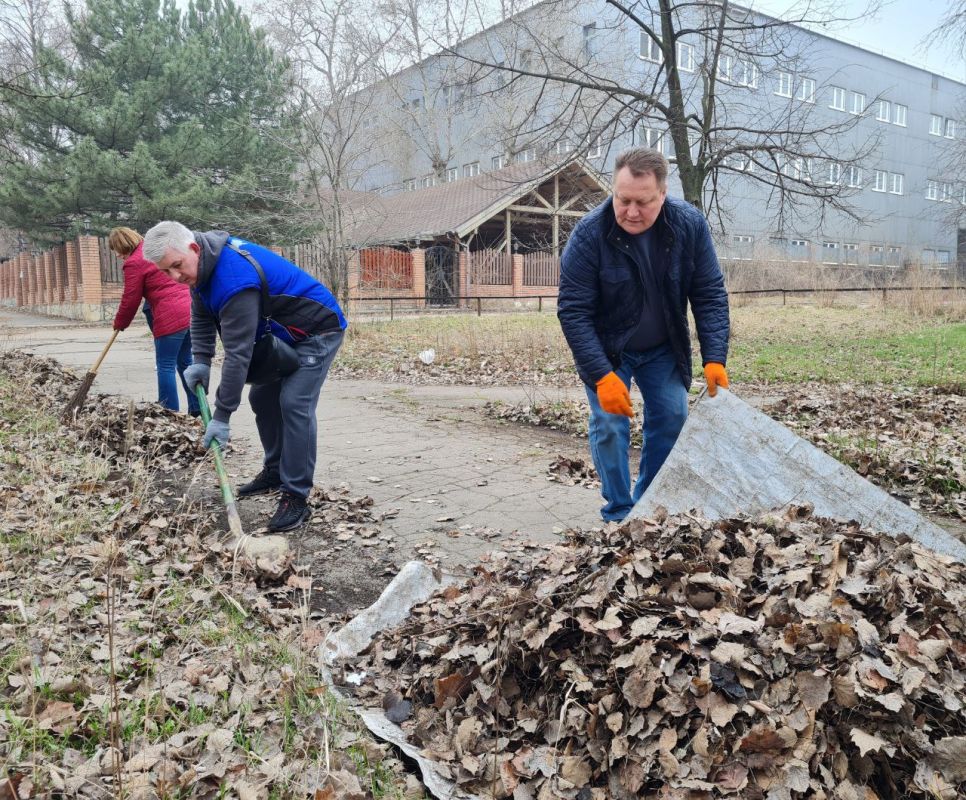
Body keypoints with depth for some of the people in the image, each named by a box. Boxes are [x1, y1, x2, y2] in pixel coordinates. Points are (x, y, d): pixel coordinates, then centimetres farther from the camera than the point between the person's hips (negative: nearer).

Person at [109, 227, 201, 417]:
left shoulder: (134, 263, -7)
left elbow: (130, 300, -2)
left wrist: (119, 323, 13)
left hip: (170, 318, -9)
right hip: (190, 311, 9)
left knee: (165, 366, 0)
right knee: (185, 362, 15)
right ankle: (196, 408, 17)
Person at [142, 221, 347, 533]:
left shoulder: (234, 278, -35)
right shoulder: (201, 265, -4)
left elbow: (238, 353, -34)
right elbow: (201, 316, 12)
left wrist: (221, 416, -29)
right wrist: (201, 361, -3)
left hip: (317, 330, -10)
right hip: (283, 335, 10)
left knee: (294, 404, -20)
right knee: (262, 398, 12)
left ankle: (296, 496, -15)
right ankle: (275, 471, 27)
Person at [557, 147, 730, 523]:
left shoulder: (690, 224, -18)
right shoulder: (589, 234, -27)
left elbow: (710, 295, -12)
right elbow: (573, 311, -25)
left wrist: (715, 359, -21)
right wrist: (602, 376, -31)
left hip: (663, 348, 3)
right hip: (607, 350, -3)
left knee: (672, 417, 0)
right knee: (609, 426, -9)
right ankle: (619, 515, 6)